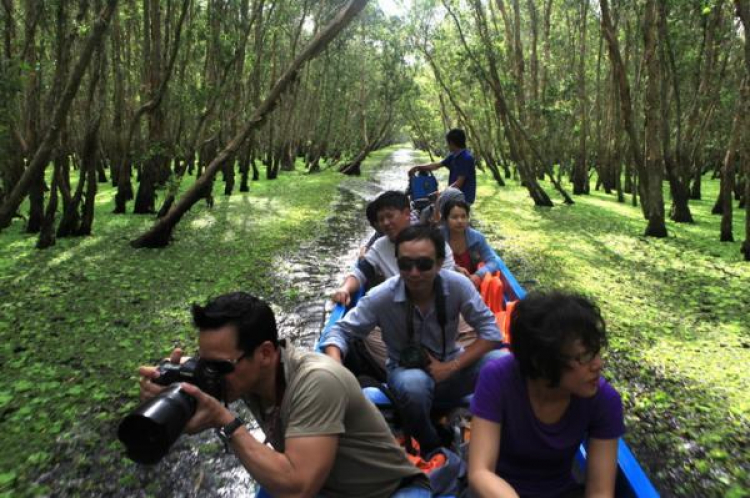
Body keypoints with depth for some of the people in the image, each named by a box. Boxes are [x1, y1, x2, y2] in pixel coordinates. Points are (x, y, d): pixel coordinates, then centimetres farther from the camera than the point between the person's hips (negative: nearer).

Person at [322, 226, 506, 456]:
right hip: (406, 370, -1)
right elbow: (341, 331, -13)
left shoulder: (457, 285, -18)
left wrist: (450, 367, -21)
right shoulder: (381, 297, -20)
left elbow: (490, 331, -13)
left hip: (449, 367, 1)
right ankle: (432, 447, -5)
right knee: (414, 384, -38)